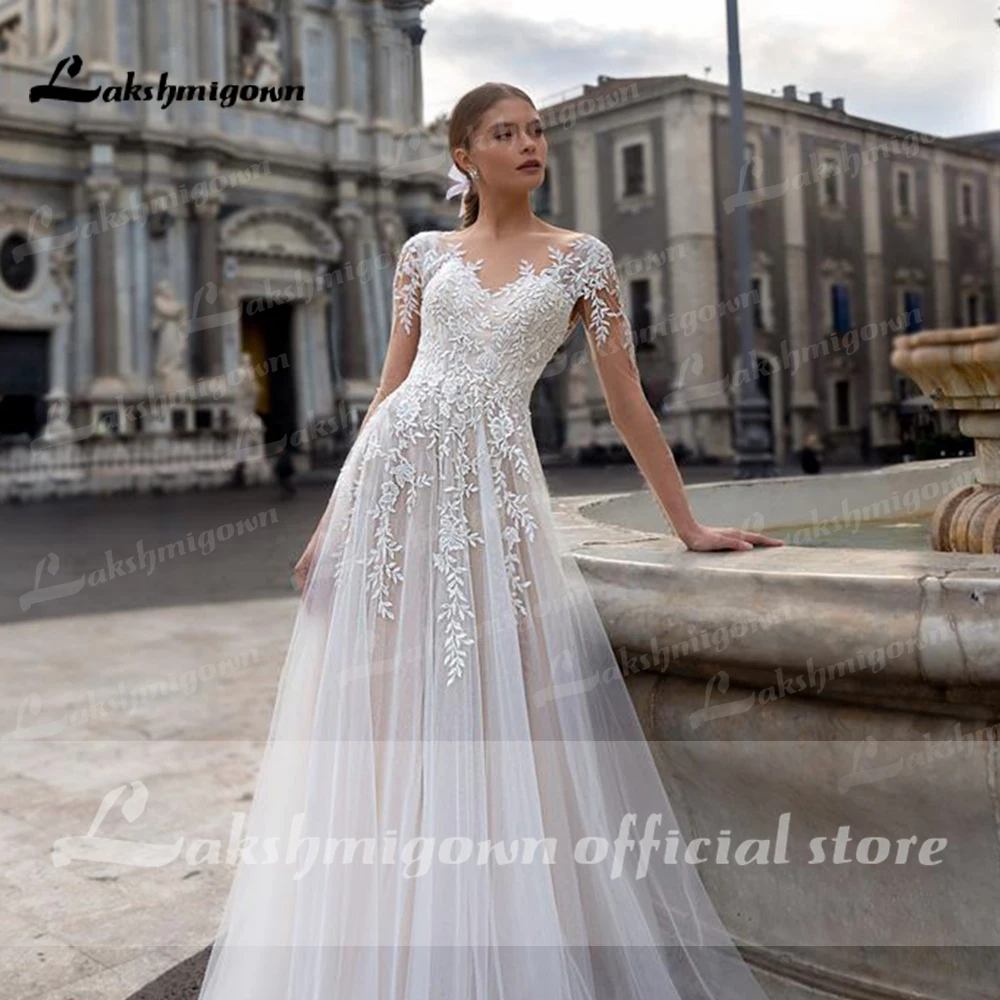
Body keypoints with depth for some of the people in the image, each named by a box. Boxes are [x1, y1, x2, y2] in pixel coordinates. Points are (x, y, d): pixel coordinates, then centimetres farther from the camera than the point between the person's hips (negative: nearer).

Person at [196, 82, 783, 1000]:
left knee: (496, 714, -4)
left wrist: (689, 525, 6)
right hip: (395, 475, 2)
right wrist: (330, 521, 9)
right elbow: (388, 390, 13)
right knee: (382, 713, 3)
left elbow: (628, 402, 8)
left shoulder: (581, 258, 9)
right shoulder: (425, 254, 14)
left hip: (493, 486, -2)